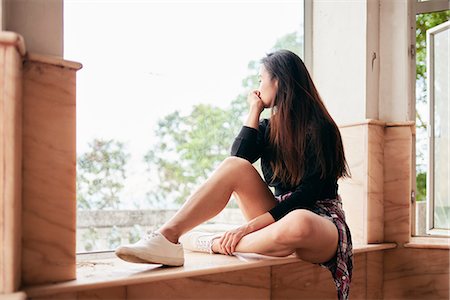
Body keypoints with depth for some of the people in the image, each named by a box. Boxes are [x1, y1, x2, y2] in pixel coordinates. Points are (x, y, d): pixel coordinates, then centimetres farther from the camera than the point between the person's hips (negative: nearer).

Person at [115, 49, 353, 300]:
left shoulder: (320, 128, -8)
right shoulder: (270, 128, 12)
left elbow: (307, 193, -17)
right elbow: (238, 158, -6)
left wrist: (249, 226, -24)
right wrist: (254, 111, 0)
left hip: (321, 220, -5)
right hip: (281, 216, 5)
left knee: (297, 224, -43)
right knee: (234, 166, -19)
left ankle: (212, 244, -25)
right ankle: (166, 236, -29)